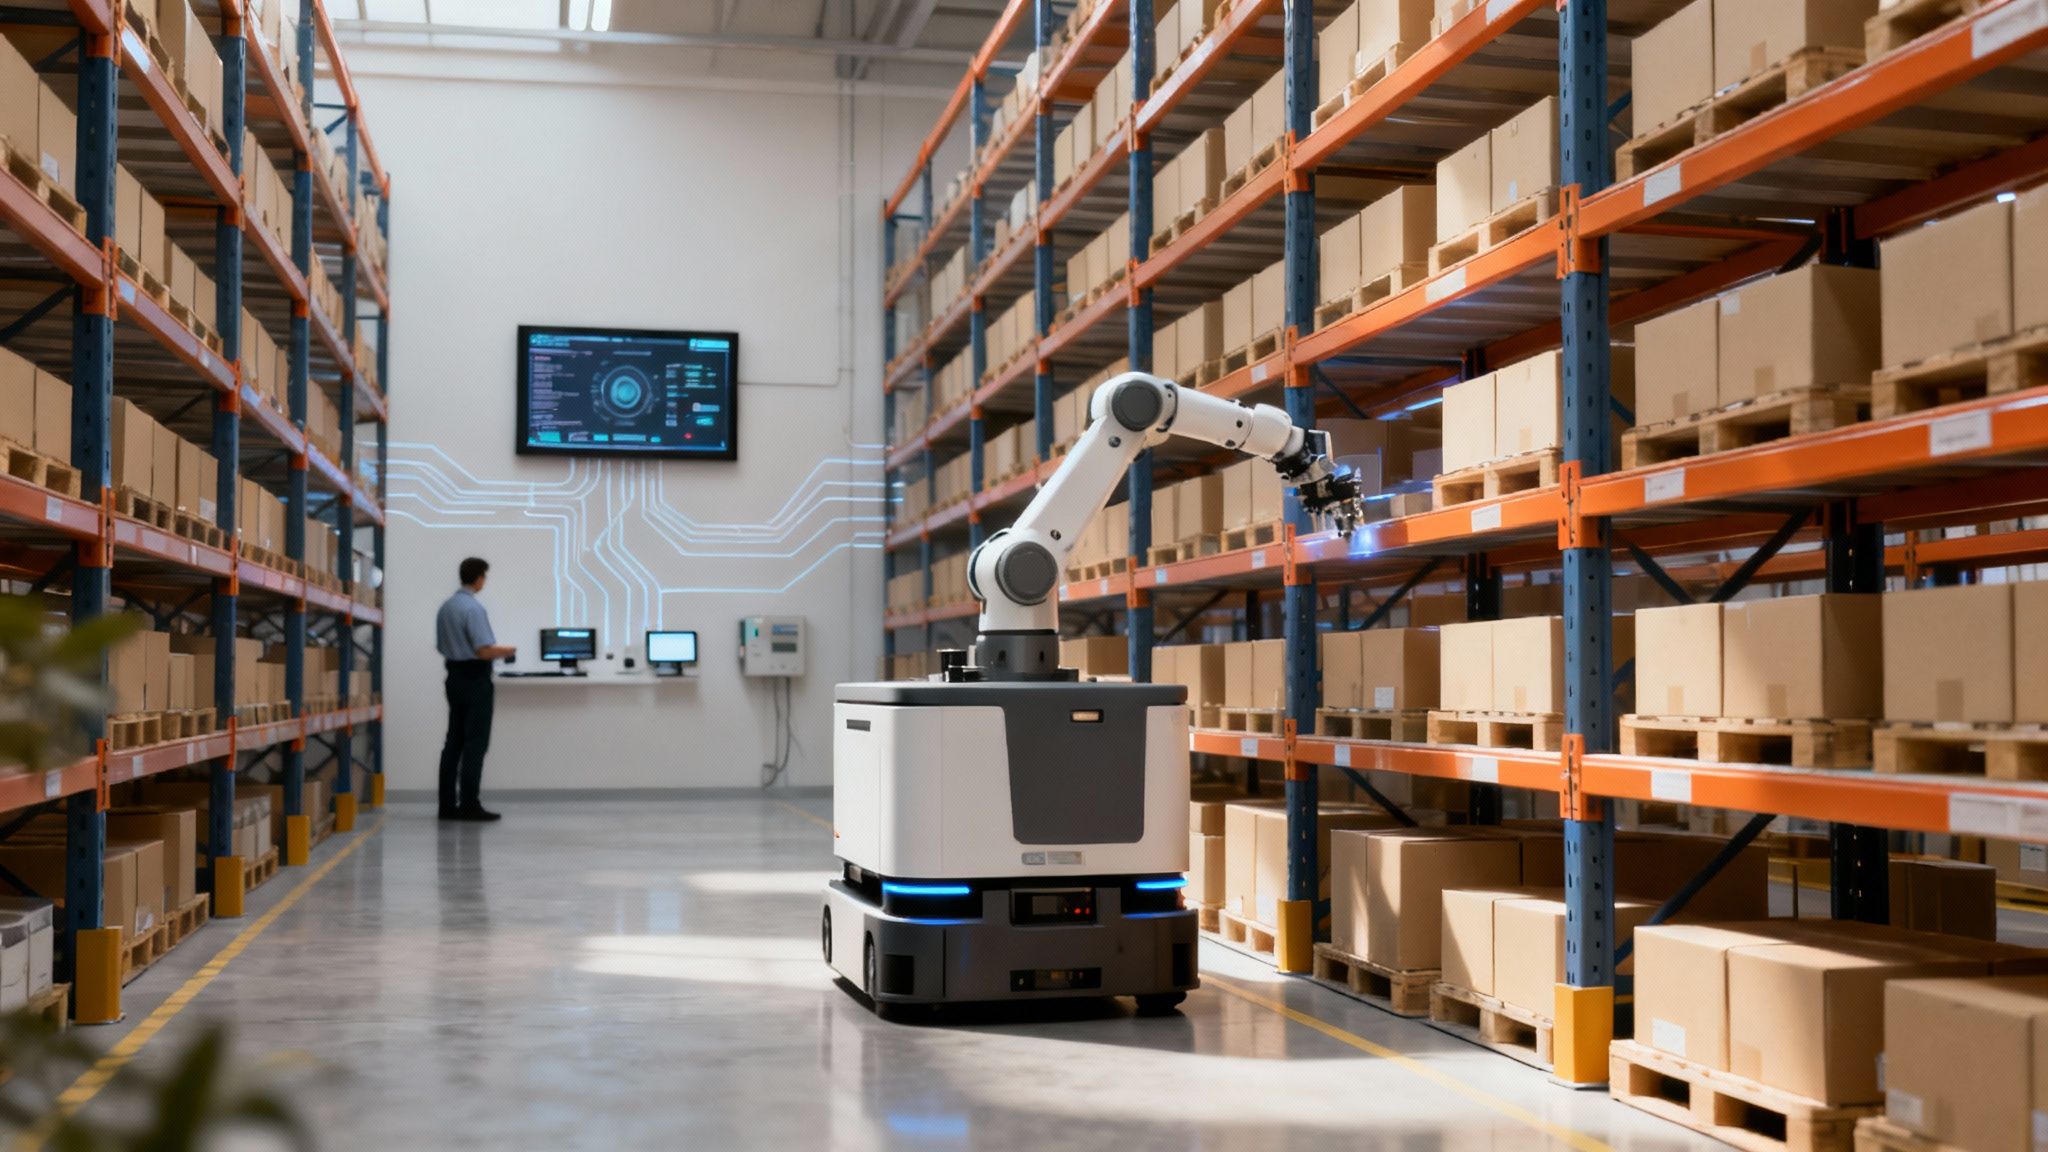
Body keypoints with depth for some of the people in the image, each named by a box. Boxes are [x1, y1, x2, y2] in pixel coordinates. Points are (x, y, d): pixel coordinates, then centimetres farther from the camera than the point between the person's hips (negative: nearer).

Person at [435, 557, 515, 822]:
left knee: (454, 741, 10)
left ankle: (448, 804, 11)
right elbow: (484, 650, -22)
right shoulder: (474, 608, -18)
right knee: (475, 743, -5)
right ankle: (469, 805, -6)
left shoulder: (445, 607, 10)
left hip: (454, 676, 9)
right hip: (475, 679, -8)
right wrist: (506, 650, -4)